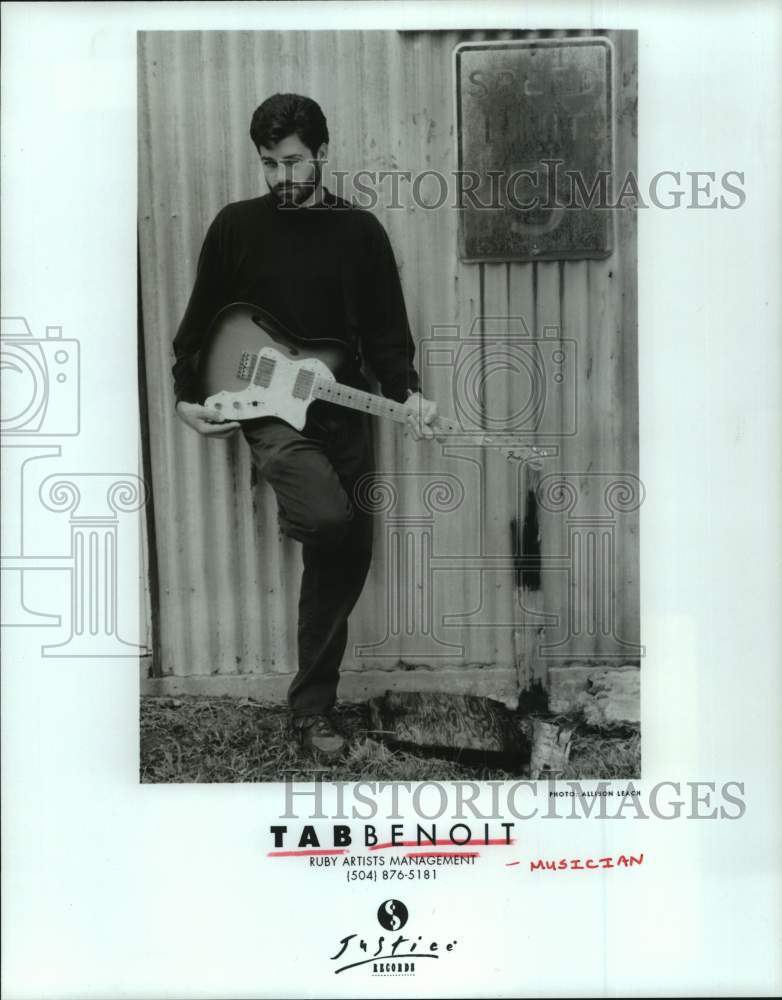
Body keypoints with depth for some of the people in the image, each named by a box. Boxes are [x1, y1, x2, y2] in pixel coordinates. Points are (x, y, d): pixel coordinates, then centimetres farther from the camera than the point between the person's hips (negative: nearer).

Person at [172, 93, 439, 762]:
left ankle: (313, 708, 20)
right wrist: (188, 397, 2)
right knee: (327, 516, -32)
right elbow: (200, 321, 10)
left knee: (345, 562, 5)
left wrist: (406, 394, -12)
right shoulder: (236, 225, 3)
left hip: (344, 412, 3)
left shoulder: (360, 231, 5)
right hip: (267, 409, -2)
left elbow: (387, 331, 4)